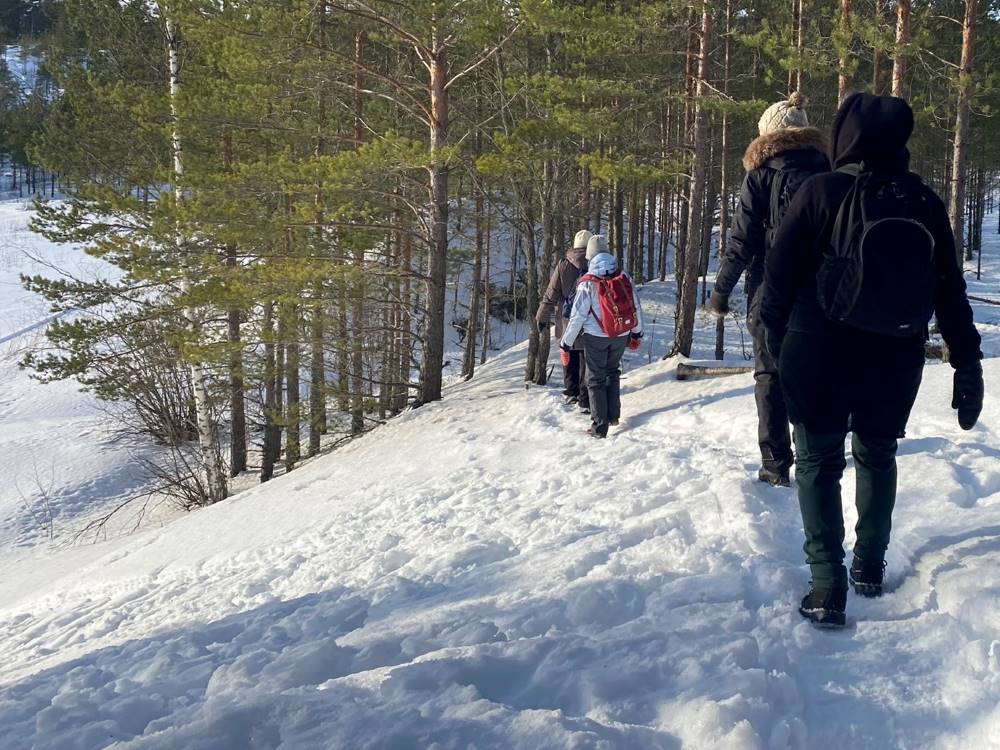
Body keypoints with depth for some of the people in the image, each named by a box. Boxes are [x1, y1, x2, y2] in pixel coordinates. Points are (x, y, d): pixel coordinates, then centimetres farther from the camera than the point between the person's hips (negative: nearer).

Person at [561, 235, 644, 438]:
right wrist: (637, 333, 19)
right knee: (613, 372, 24)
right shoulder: (624, 278, -5)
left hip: (596, 337, -4)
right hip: (621, 336, 4)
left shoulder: (587, 283, -17)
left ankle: (600, 426, 7)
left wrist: (566, 341, -3)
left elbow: (578, 315, -14)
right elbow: (636, 307, 4)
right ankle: (613, 415, 26)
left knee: (596, 379, 7)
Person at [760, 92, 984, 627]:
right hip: (895, 359, 3)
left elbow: (780, 273, -8)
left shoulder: (821, 192, -11)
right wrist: (967, 364, 6)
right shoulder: (924, 202, -2)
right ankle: (870, 566, 29)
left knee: (819, 461, 7)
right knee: (877, 456, 22)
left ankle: (827, 584, -2)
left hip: (818, 354, -3)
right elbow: (950, 291, 1)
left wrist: (775, 333, 8)